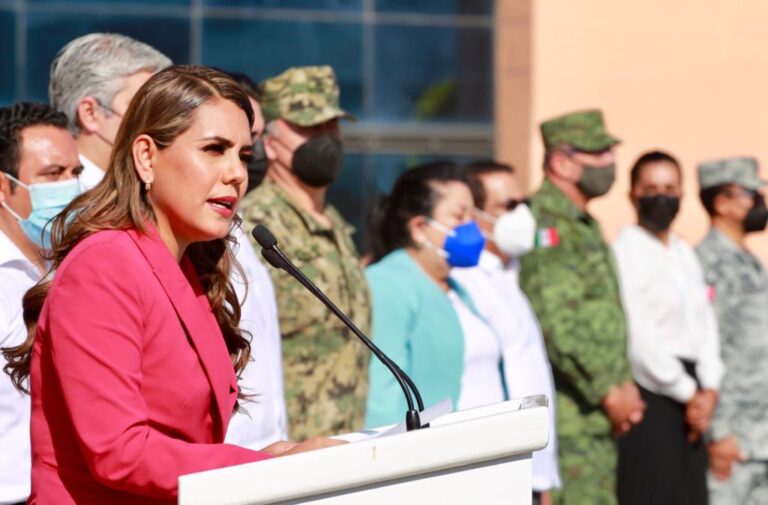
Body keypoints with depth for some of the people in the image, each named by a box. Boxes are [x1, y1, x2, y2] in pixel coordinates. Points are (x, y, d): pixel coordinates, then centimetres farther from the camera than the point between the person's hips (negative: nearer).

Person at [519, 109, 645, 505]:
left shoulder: (587, 225, 19)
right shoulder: (544, 225, -13)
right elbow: (556, 325, -22)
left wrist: (624, 384, 11)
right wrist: (608, 392, -17)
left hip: (599, 413, 10)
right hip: (565, 415, -10)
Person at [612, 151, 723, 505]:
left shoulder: (685, 254, 18)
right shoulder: (625, 252, -8)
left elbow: (705, 322, 12)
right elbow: (639, 338, -14)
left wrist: (709, 388, -3)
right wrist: (688, 393, -9)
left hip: (690, 400, 8)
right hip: (649, 396, -8)